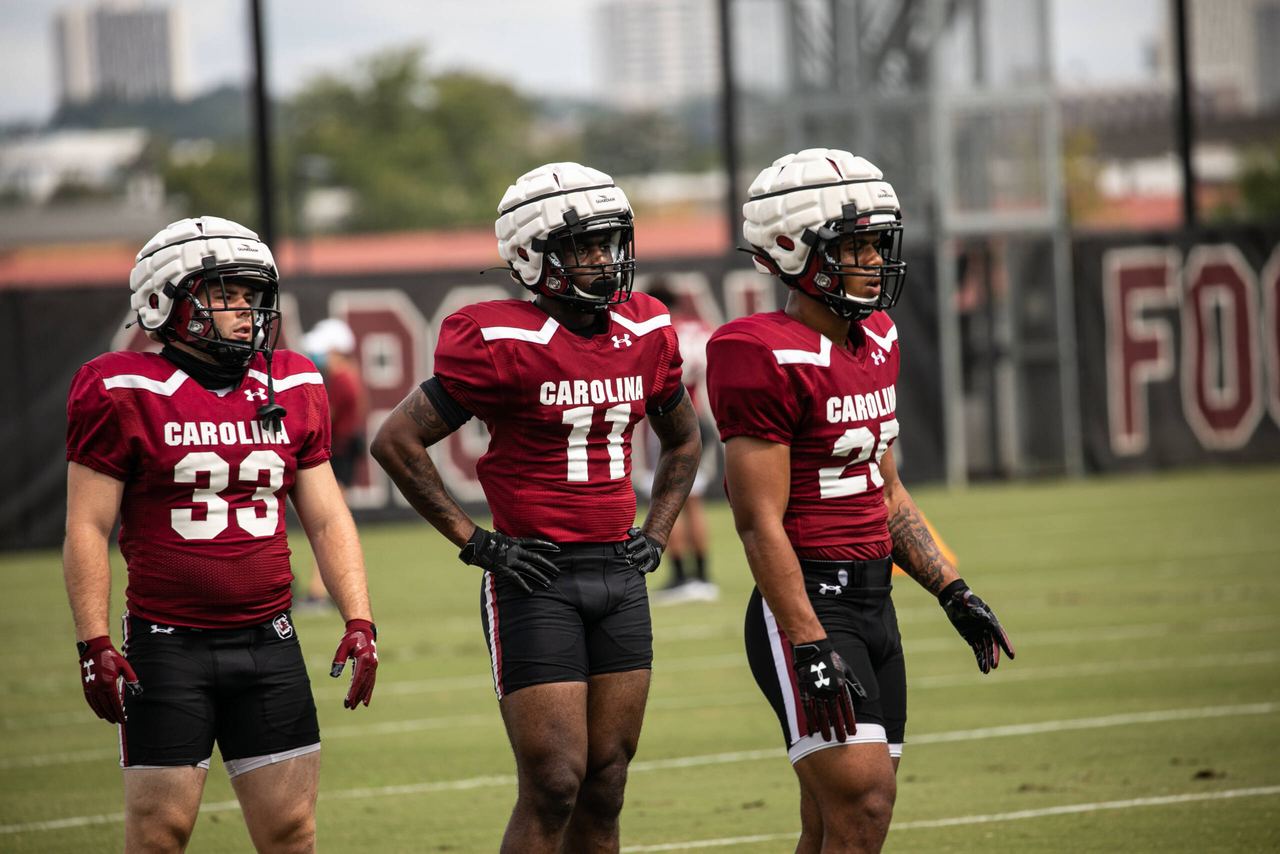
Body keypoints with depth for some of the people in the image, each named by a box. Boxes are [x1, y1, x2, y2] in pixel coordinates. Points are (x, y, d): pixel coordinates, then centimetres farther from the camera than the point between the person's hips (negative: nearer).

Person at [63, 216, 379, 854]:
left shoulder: (291, 390, 8)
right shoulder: (127, 394, -6)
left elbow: (327, 519, 12)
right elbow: (87, 527, -6)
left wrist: (359, 622, 1)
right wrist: (94, 644, -13)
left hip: (268, 642, 4)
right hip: (166, 647, -4)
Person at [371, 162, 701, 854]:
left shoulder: (647, 335, 8)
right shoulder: (504, 344, -11)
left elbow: (682, 442, 26)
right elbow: (396, 441, -9)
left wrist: (655, 534, 13)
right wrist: (475, 542, -9)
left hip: (620, 578, 6)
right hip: (536, 578, -6)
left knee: (605, 785, 8)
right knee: (553, 784, -9)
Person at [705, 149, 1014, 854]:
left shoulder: (874, 344, 13)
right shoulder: (770, 360, -15)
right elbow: (761, 523, -18)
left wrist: (952, 593, 18)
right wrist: (811, 649, -23)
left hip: (874, 604, 9)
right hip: (806, 605, -9)